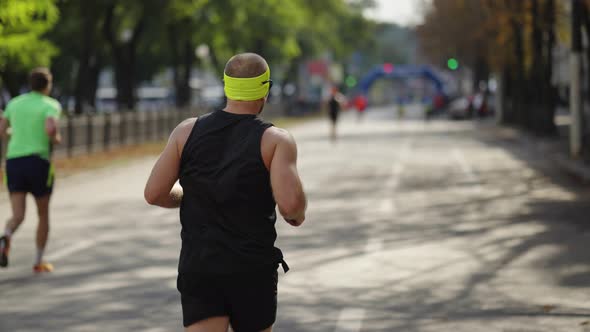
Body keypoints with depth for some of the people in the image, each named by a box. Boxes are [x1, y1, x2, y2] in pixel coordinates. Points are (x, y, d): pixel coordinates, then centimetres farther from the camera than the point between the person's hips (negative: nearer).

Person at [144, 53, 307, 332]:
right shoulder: (276, 140, -7)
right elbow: (289, 202, -21)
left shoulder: (187, 132, 2)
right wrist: (297, 215, 3)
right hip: (253, 270, -1)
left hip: (198, 268, 1)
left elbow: (154, 193, 0)